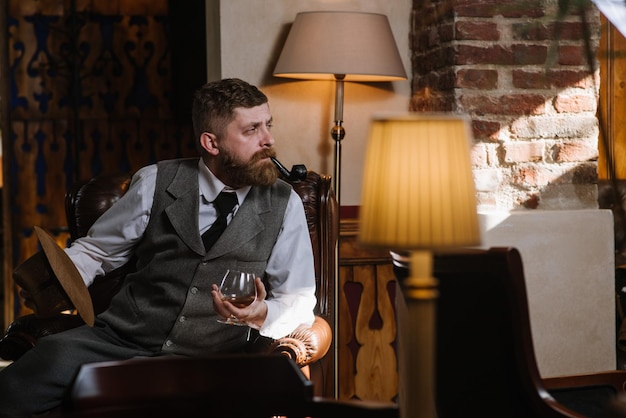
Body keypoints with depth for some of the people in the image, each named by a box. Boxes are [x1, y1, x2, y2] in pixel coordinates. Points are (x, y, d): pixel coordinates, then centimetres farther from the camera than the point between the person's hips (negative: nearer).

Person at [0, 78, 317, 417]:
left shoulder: (284, 204, 7)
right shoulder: (157, 182, 6)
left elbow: (299, 299, 8)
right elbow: (94, 250, 13)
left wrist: (262, 315, -15)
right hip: (120, 339, 0)